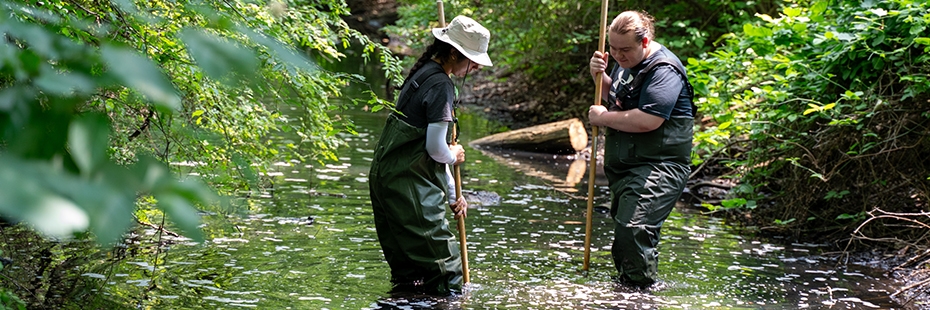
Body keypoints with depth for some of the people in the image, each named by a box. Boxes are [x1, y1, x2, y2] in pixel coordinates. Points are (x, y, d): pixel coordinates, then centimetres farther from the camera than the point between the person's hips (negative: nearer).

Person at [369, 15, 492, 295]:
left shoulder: (424, 72, 15)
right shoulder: (440, 84, -15)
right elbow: (435, 148, -19)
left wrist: (452, 194, 21)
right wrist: (454, 157, 4)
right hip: (410, 183, -10)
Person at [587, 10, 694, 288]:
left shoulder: (663, 70, -19)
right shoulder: (626, 62, 12)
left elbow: (647, 120, -30)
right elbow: (614, 97, 29)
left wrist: (603, 117, -16)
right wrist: (600, 76, 7)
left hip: (658, 167, -10)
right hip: (624, 166, 10)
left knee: (633, 228, -24)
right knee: (624, 229, 17)